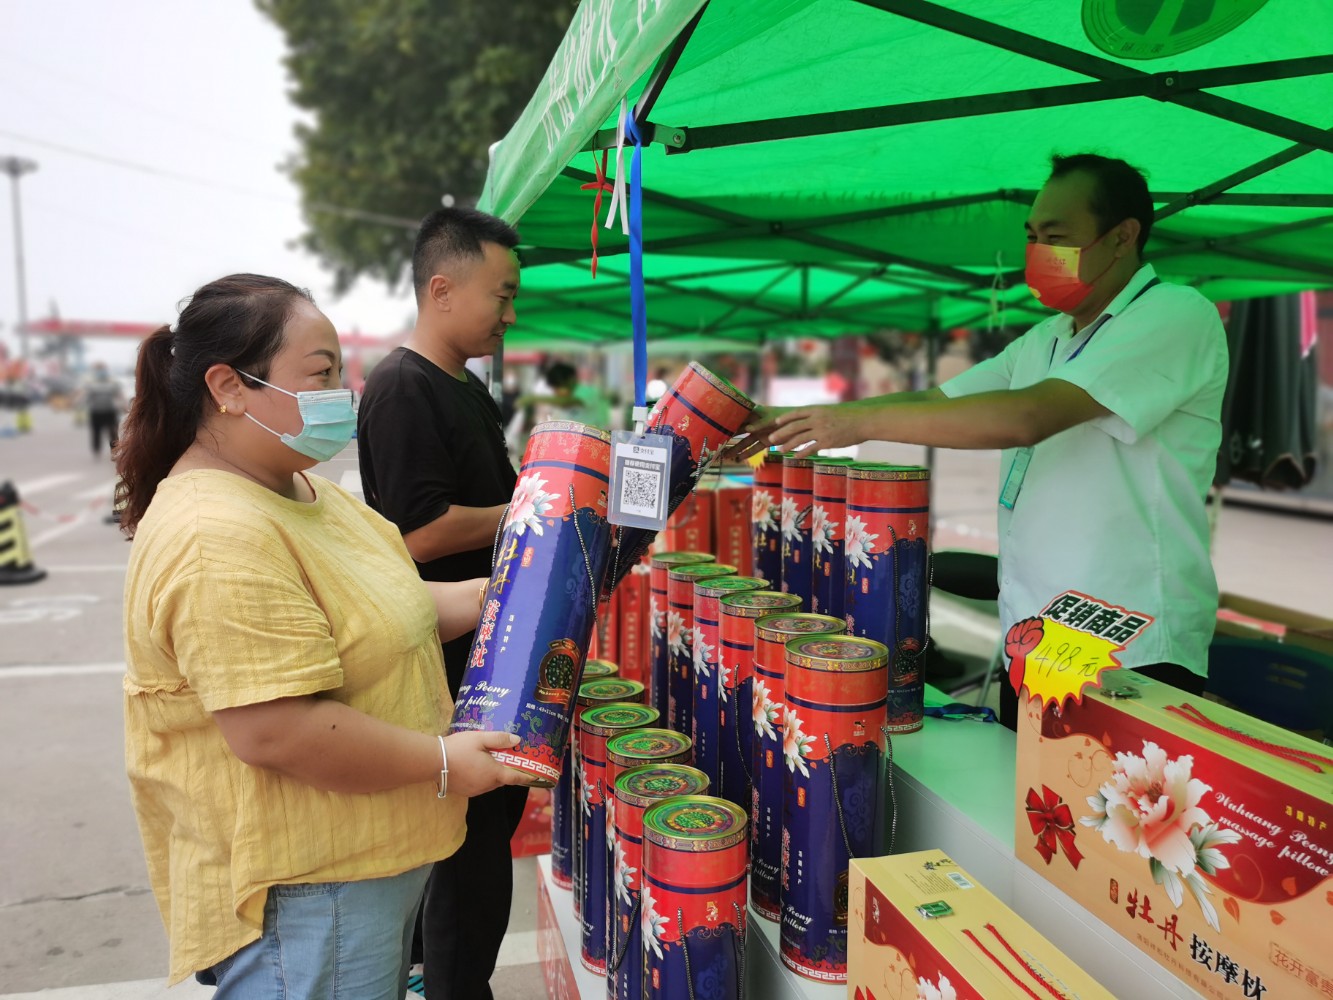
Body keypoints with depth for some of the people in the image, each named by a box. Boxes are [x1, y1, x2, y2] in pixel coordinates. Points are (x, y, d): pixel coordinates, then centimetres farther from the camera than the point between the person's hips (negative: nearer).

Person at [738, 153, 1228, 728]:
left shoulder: (1178, 315, -11)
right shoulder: (1045, 340, 16)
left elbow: (1028, 416, -24)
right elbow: (934, 401, 14)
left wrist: (863, 422, -20)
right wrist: (803, 420, 2)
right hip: (1029, 645, 8)